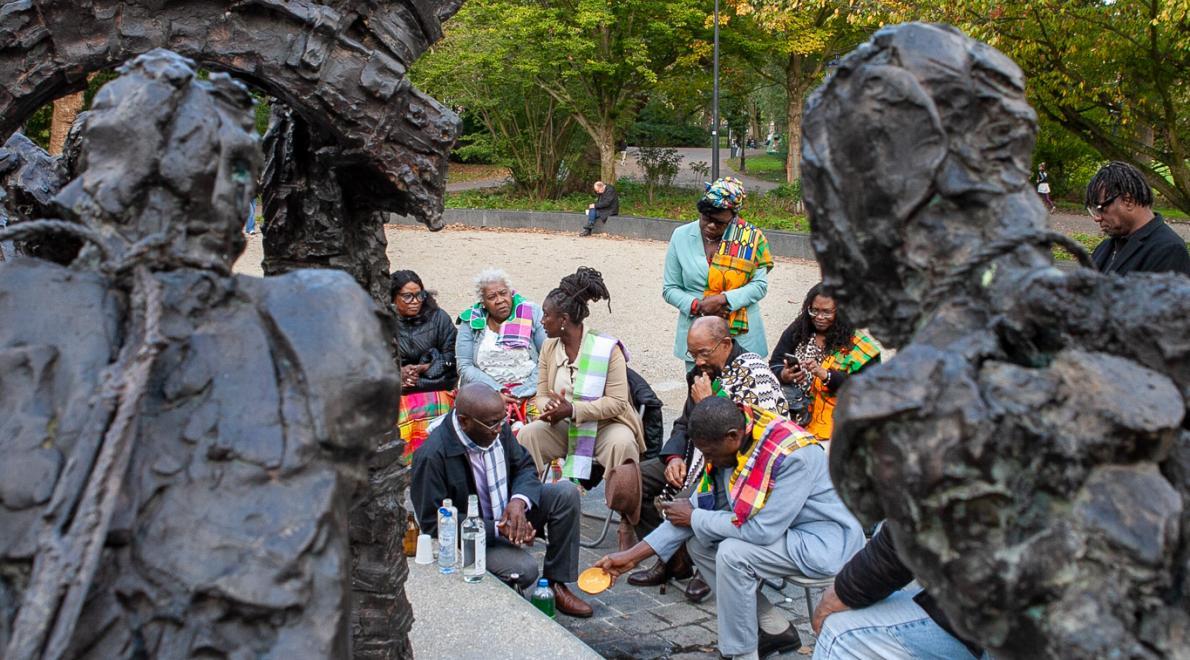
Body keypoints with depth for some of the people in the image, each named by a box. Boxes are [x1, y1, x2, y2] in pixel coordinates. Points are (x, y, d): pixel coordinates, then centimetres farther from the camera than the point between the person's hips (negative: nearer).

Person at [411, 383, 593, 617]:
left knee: (566, 492, -11)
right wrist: (497, 529, -28)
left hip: (509, 513, 7)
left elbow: (525, 466, 5)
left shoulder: (499, 429, -9)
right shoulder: (432, 456, -28)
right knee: (525, 569, -30)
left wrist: (519, 501, -20)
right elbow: (432, 524, -24)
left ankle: (556, 584, -3)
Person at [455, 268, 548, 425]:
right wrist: (497, 393, -11)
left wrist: (520, 394, -12)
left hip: (528, 393, -1)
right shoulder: (471, 322, 8)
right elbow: (464, 367, 2)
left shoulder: (532, 314, 4)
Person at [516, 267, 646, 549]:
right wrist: (549, 408, -20)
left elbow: (616, 402, -18)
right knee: (527, 435, -21)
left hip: (605, 425, -5)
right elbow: (542, 395, 7)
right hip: (564, 428, 5)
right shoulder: (549, 347, 4)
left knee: (622, 444, -37)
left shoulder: (607, 349, -15)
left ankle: (627, 523, -24)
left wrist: (572, 410, -28)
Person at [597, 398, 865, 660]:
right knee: (698, 543, 3)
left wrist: (695, 518, -18)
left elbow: (762, 530, -32)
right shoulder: (729, 450, -6)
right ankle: (775, 629, 11)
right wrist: (632, 556, -5)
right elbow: (697, 508, -1)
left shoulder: (793, 455, -30)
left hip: (826, 539, -9)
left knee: (733, 553, -26)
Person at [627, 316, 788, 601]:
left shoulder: (754, 373, -14)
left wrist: (707, 402, -15)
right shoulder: (703, 372, 12)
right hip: (699, 458, 9)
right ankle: (670, 559, 5)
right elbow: (684, 424, 20)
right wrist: (674, 457, 1)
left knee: (686, 500, -33)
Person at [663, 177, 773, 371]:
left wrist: (723, 299, -17)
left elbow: (760, 285, -4)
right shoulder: (681, 237, 2)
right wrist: (696, 305, -12)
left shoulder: (749, 238, -4)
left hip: (742, 339, -1)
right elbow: (670, 289, 6)